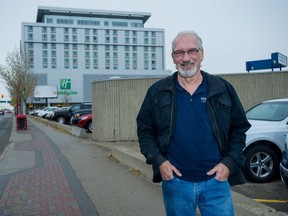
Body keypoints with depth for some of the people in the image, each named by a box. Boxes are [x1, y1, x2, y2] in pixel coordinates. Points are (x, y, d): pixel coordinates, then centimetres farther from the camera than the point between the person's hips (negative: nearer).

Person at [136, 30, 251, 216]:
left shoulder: (223, 89, 2)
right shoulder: (158, 92, 2)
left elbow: (239, 129, 7)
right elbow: (144, 129, 6)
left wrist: (230, 163, -4)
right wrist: (158, 160, -6)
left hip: (216, 180, 0)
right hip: (175, 181, 0)